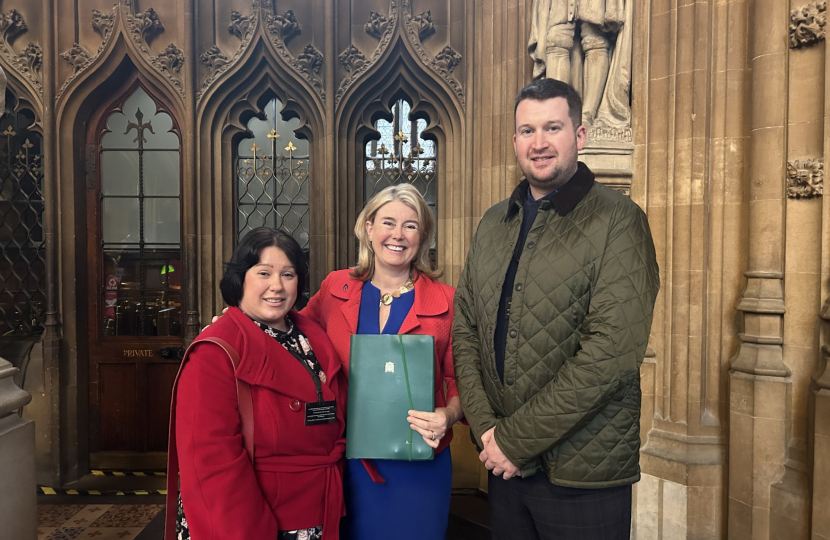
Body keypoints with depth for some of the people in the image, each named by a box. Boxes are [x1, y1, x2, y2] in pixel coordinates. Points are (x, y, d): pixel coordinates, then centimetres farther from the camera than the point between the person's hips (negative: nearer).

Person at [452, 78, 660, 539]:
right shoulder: (495, 223, 7)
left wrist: (516, 439, -16)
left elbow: (609, 352, -19)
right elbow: (465, 328, 5)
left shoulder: (618, 221, -11)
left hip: (584, 475, -4)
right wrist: (486, 429, -7)